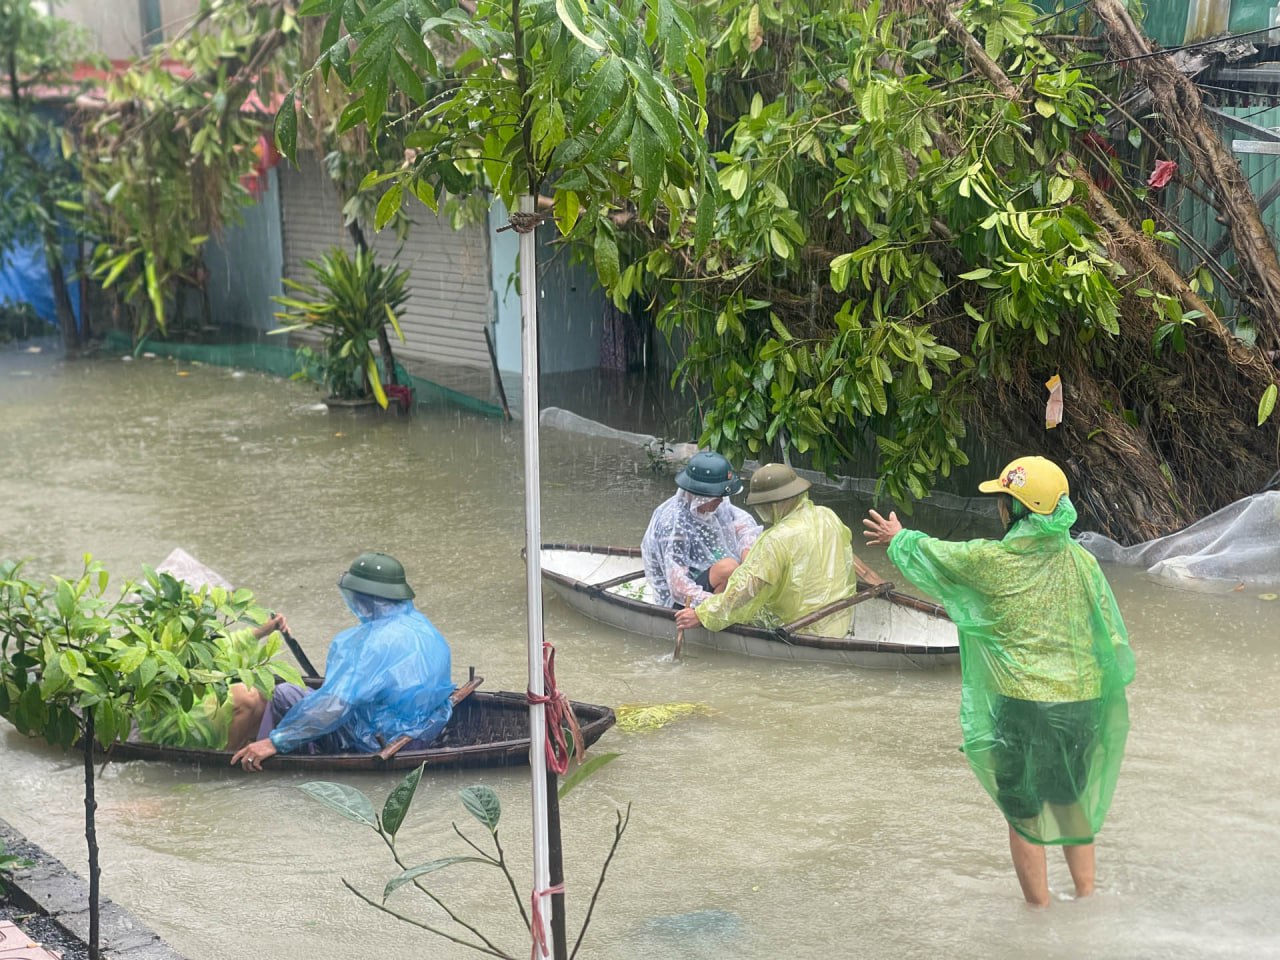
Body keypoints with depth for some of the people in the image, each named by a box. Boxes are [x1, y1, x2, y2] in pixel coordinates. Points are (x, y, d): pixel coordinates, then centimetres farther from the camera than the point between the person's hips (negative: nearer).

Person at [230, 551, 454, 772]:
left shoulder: (378, 641, -26)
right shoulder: (421, 625, 3)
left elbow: (336, 703, -30)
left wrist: (276, 740, -26)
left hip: (379, 743, -9)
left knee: (283, 695, -1)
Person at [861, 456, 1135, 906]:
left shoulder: (988, 560, -10)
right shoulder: (1082, 562, -2)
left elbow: (933, 555, 9)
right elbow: (1112, 637, 2)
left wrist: (899, 539, 30)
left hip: (1021, 704, -4)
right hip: (1081, 702, 4)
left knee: (1024, 816, 11)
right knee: (1074, 807, 23)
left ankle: (1040, 911, 20)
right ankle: (1086, 898, 30)